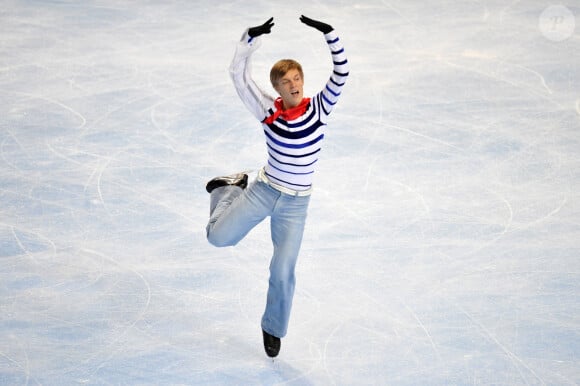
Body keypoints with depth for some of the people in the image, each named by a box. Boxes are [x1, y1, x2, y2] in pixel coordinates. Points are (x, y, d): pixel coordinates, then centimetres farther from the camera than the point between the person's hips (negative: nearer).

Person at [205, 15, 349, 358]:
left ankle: (273, 329, 25)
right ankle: (230, 188, 27)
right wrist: (252, 37, -26)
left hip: (295, 204, -1)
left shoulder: (319, 107, -11)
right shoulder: (268, 111, -10)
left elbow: (342, 73, -20)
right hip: (263, 191, 1)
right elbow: (239, 73, -14)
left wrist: (329, 33, -31)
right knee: (219, 237, -4)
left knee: (283, 272, 0)